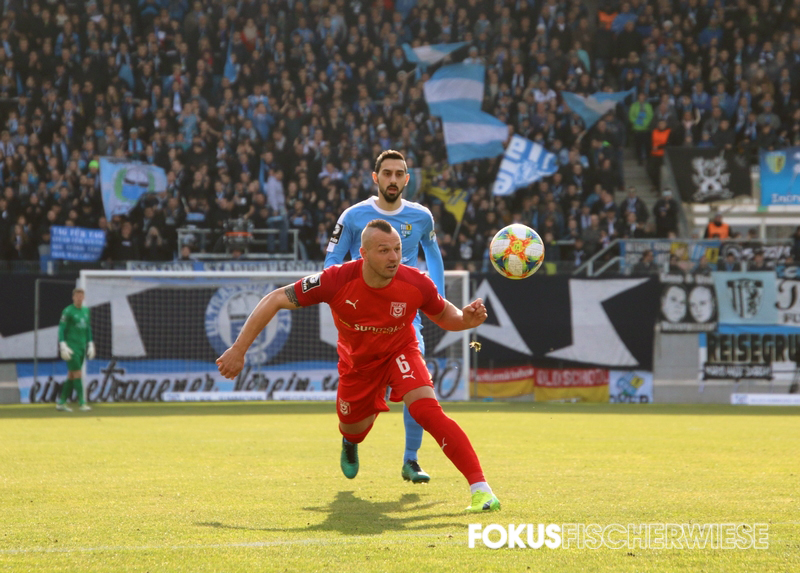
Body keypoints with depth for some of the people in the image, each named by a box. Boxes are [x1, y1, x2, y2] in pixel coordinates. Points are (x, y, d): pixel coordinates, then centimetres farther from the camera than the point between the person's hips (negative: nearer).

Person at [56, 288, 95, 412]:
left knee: (71, 376, 8)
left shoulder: (86, 311, 13)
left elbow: (88, 329, 20)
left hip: (81, 347, 7)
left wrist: (90, 345, 15)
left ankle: (61, 402, 14)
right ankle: (82, 403, -13)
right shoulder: (68, 311, -8)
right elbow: (61, 329, -10)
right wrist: (63, 346, -18)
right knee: (77, 374, -12)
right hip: (71, 348, -7)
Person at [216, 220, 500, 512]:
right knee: (353, 429, 19)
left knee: (427, 410, -29)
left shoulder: (416, 284, -29)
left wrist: (466, 319, -30)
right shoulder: (336, 280, -33)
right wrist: (238, 350, -24)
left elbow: (444, 316, -6)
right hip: (357, 360, 1)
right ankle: (350, 442, 63)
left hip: (399, 352, -1)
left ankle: (480, 487, -30)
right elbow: (274, 300, -24)